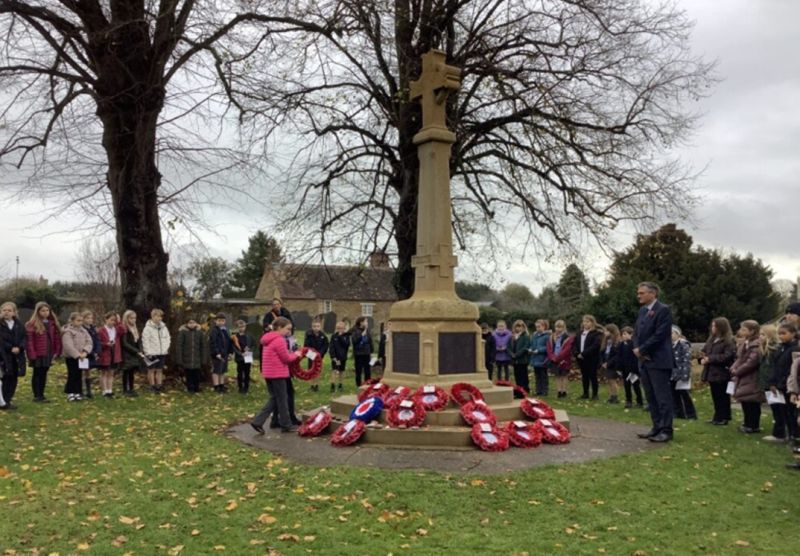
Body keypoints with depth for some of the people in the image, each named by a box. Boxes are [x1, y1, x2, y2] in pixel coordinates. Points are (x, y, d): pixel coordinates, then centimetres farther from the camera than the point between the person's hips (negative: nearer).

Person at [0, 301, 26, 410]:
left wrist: (19, 348, -11)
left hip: (17, 356, 4)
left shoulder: (19, 325, 10)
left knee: (13, 379, 7)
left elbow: (24, 337, 5)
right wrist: (11, 348, -17)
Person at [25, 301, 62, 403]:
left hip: (48, 354, 5)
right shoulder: (32, 325, -7)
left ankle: (41, 395, 18)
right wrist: (32, 355, -16)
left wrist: (56, 352, 5)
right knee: (37, 374, 3)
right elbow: (29, 341, -11)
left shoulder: (52, 323, 10)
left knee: (44, 374, 11)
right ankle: (37, 396, 9)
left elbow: (57, 338, 12)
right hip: (37, 354, -5)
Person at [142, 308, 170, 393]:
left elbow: (167, 338, 15)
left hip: (162, 353, 5)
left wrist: (167, 347, 2)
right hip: (152, 353, -5)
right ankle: (152, 386, 9)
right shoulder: (148, 328, -8)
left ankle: (159, 386, 15)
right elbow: (145, 341, -10)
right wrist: (148, 353, -14)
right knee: (152, 370, 4)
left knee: (160, 370, 10)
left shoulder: (163, 327, 7)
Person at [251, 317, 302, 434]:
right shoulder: (279, 340, -18)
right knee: (282, 399, 4)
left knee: (274, 399, 16)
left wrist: (292, 354, 8)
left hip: (269, 373, 9)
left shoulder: (269, 339, 13)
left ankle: (258, 421, 8)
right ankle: (286, 425, 15)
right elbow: (286, 358, -14)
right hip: (277, 374, -9)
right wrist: (296, 355, 3)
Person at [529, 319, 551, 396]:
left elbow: (548, 347, -18)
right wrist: (530, 349, -2)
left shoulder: (547, 335, -12)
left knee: (543, 376, 3)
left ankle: (545, 391, 11)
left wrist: (539, 350, -21)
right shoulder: (534, 335, 11)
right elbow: (531, 344, 18)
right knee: (537, 376, 12)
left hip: (542, 360, -7)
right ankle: (538, 391, 19)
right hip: (535, 359, 7)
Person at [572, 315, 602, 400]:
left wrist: (583, 354, -21)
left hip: (592, 359, -6)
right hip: (581, 359, 6)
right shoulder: (579, 334, 15)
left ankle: (595, 394, 8)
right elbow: (574, 344, 10)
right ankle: (585, 394, 18)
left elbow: (595, 346, -18)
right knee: (584, 376, 11)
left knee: (592, 376, 0)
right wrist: (577, 353, -8)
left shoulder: (597, 334, -7)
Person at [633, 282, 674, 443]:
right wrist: (637, 349, -3)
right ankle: (657, 427, 20)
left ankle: (666, 430, 1)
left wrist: (641, 350, -12)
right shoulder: (642, 310, 15)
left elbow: (659, 335, -17)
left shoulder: (663, 310, -10)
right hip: (644, 360, 8)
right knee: (651, 397, 12)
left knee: (662, 397, -4)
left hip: (658, 361, -8)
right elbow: (636, 333, 15)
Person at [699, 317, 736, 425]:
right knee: (715, 397, 15)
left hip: (722, 374, -8)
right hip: (712, 373, 8)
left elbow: (727, 356, -21)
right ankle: (718, 417, 23)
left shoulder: (729, 341, -11)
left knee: (723, 397, 1)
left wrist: (709, 359, -21)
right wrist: (703, 358, -6)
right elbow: (704, 351, 17)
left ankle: (723, 418, 9)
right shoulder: (711, 339, 15)